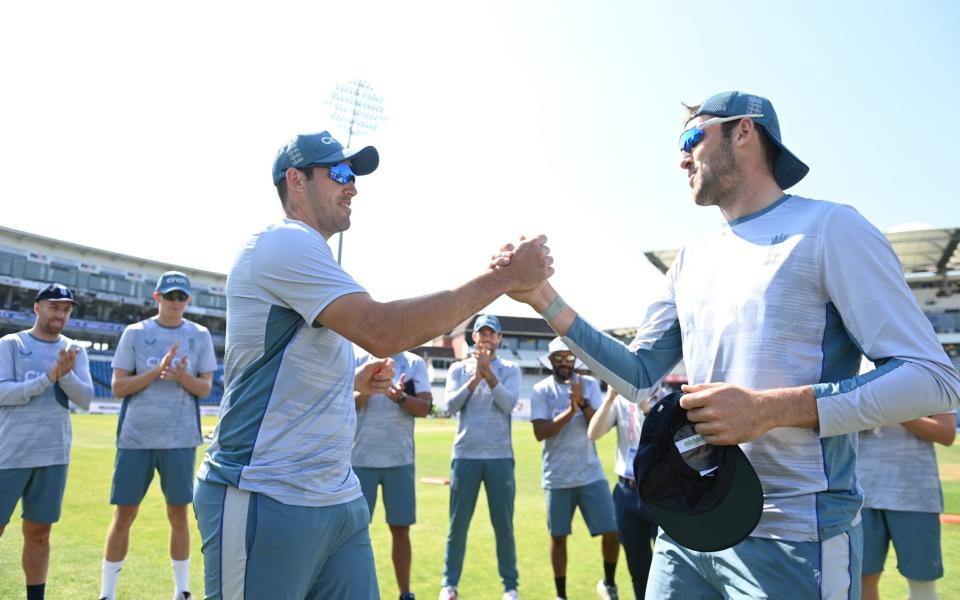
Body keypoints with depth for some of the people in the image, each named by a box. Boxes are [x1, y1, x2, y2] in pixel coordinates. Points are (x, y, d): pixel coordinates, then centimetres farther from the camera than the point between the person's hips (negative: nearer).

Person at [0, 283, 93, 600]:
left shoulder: (75, 351, 7)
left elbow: (85, 398, -1)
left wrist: (65, 374, -18)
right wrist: (49, 377, -19)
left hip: (54, 455, 3)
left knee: (39, 533, 11)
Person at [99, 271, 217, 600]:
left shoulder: (200, 336, 4)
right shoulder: (134, 333, 2)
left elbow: (205, 388, 2)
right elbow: (118, 387, -2)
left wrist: (182, 376, -18)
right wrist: (157, 370, -16)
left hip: (181, 438, 0)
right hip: (136, 438, 0)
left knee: (178, 514, 7)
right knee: (123, 515, 6)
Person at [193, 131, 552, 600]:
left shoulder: (304, 258, 18)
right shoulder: (284, 243, -14)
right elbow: (382, 331, -27)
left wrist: (354, 382, 9)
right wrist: (502, 278, -23)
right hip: (267, 503, -9)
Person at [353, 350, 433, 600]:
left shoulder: (414, 363, 5)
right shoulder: (359, 361, 3)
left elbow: (424, 407, -4)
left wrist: (401, 398, -22)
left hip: (399, 459, 1)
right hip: (361, 458, -1)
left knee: (401, 529, 9)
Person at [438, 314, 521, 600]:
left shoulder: (510, 369, 6)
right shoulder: (458, 368, 9)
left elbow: (508, 404, -9)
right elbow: (450, 405, -5)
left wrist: (488, 372, -17)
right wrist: (476, 377, -13)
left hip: (500, 457, 0)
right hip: (465, 455, 1)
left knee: (504, 525, 5)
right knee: (458, 523, 5)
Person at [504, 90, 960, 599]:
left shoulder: (828, 228, -7)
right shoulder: (691, 260, 12)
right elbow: (638, 376, 9)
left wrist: (772, 408, -23)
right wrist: (546, 301, 1)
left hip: (793, 537, -6)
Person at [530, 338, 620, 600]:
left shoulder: (590, 384, 3)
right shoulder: (541, 390, -2)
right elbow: (540, 432, -12)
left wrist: (583, 402, -21)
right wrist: (570, 411, -21)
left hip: (591, 474, 1)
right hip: (557, 478, -1)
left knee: (611, 533, 0)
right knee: (558, 537, 9)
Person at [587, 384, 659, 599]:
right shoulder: (621, 401, 3)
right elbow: (594, 434, -9)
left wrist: (645, 405, -27)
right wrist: (610, 398, -19)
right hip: (627, 492, 3)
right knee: (638, 567, 14)